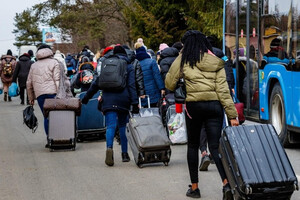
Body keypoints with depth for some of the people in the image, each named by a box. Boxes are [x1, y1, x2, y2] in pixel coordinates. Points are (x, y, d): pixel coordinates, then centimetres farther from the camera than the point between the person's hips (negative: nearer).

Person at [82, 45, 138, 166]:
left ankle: (109, 147, -33)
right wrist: (134, 102, -10)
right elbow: (132, 85, -4)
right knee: (123, 126, 12)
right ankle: (125, 154, 12)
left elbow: (96, 83, 17)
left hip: (108, 100, 1)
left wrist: (86, 97, 25)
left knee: (111, 126, -7)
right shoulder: (129, 67, 8)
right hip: (123, 100, 0)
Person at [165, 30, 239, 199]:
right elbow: (223, 90, 0)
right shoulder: (216, 62, 7)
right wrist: (232, 115, -1)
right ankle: (227, 183, -19)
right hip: (215, 106, 2)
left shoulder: (184, 59, 1)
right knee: (215, 146, 1)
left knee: (193, 145, 14)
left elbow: (169, 84, 5)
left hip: (194, 105, -2)